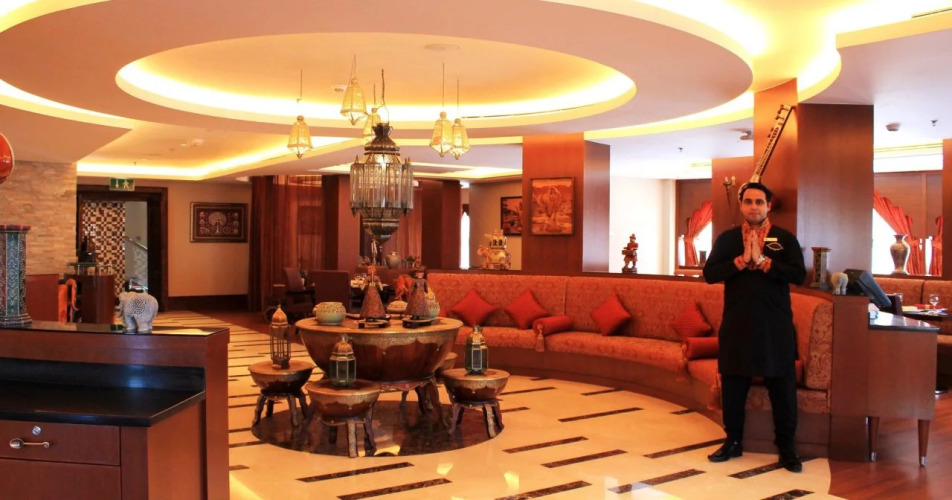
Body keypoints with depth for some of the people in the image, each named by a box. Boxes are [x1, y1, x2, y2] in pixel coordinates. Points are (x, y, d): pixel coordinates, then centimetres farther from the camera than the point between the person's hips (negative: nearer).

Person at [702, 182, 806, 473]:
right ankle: (733, 441, 22)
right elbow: (709, 274, -4)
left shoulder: (785, 238, 3)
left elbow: (799, 275, -10)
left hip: (775, 326, -1)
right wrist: (741, 260, -15)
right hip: (736, 324, 2)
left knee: (782, 387, 3)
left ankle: (786, 447, 16)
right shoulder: (727, 238, 6)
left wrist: (763, 261, -16)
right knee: (733, 383, 8)